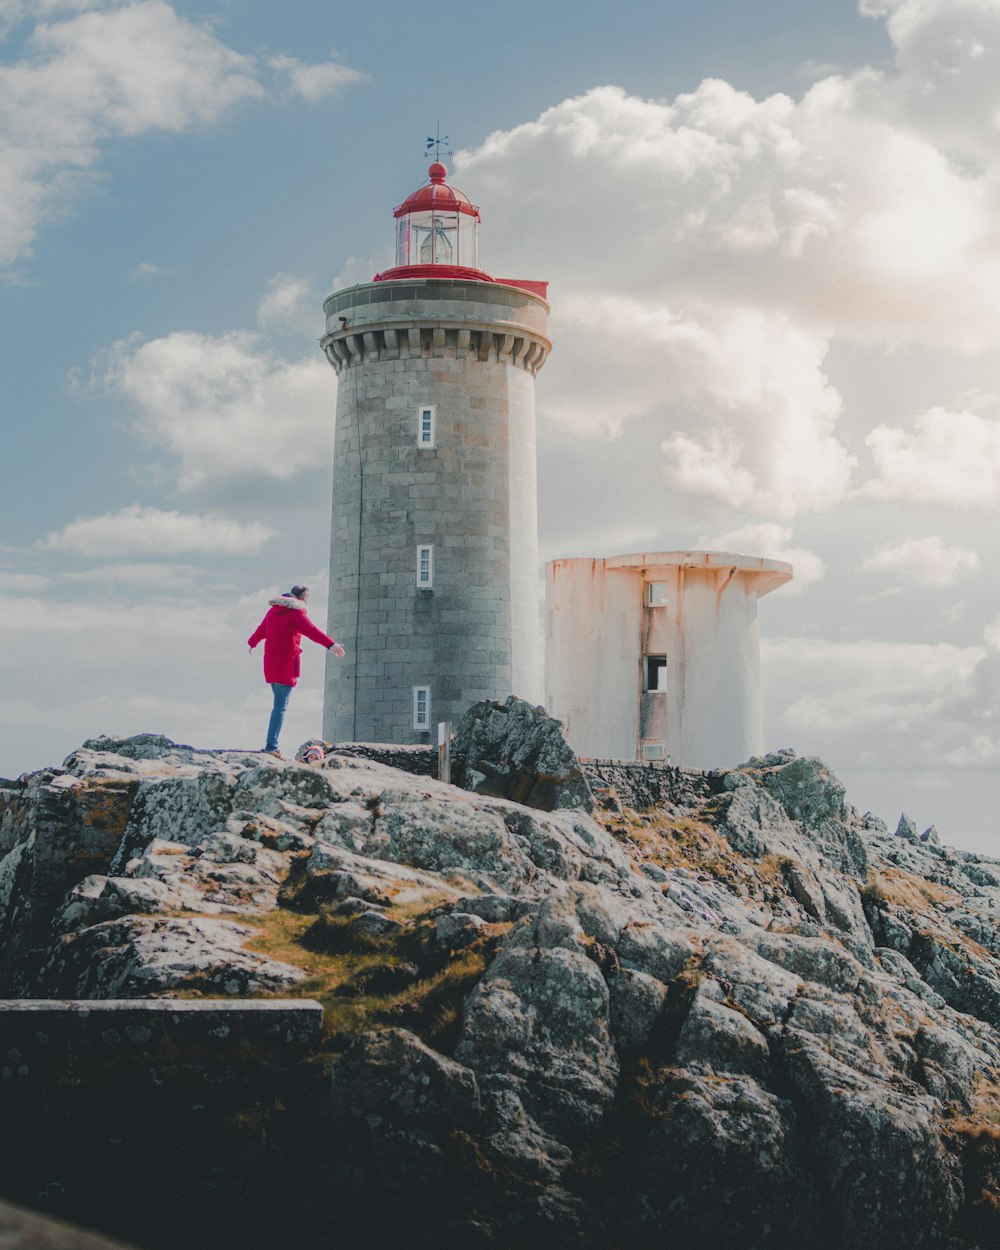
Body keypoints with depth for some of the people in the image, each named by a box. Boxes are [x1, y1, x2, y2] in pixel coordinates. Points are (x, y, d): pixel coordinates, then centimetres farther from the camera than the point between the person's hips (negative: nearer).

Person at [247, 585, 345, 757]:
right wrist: (330, 644, -37)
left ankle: (271, 744, 13)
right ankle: (271, 746, -16)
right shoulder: (296, 612, -7)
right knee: (280, 706, -10)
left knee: (279, 704, 17)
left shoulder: (274, 610, 17)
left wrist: (252, 643, 55)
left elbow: (261, 629, 34)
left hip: (270, 665, 8)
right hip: (286, 665, -8)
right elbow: (310, 630, -25)